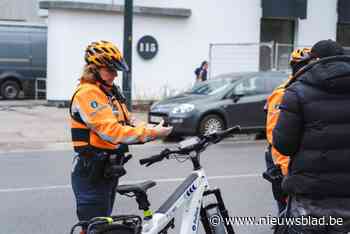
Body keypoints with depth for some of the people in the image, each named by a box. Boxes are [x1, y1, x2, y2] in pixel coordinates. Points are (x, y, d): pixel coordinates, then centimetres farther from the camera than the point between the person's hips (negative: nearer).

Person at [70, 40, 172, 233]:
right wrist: (151, 133, -26)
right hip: (92, 173, -9)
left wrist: (153, 129, -10)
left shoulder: (111, 92, 13)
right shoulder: (87, 93, -18)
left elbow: (128, 122, 10)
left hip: (108, 171, 9)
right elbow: (111, 131, -27)